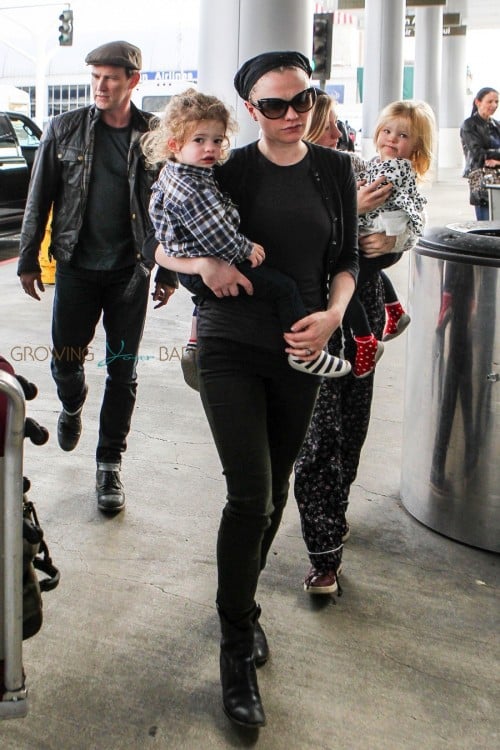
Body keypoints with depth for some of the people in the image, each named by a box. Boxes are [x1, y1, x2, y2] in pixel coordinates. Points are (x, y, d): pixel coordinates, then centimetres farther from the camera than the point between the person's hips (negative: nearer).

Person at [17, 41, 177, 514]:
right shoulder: (64, 130, 1)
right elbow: (39, 199, 5)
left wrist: (169, 272, 5)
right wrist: (28, 261, 4)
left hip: (131, 271, -1)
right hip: (76, 267, 1)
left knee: (122, 372, 3)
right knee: (65, 361, 7)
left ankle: (109, 464, 17)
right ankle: (72, 407, 43)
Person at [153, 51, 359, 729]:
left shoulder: (335, 170, 4)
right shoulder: (228, 170, -4)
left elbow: (347, 259, 9)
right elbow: (164, 248, 2)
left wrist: (334, 314, -10)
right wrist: (206, 264, -18)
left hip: (301, 351, 4)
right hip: (232, 348, -3)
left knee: (275, 489, 13)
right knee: (251, 493, -10)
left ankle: (241, 602, 37)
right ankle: (237, 646, 7)